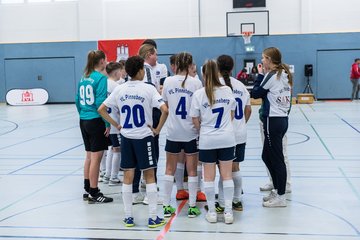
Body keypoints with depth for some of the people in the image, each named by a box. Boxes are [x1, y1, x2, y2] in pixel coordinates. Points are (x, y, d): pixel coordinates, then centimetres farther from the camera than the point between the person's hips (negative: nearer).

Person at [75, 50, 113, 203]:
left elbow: (78, 100, 12)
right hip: (96, 121, -8)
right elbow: (100, 103, -18)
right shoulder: (101, 78, -12)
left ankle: (88, 190, 25)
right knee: (96, 158, -1)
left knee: (89, 156, 16)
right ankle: (94, 194, 6)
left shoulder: (84, 78, 10)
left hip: (84, 121, 8)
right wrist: (107, 123, -14)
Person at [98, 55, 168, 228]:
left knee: (128, 176, 9)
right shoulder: (148, 89, -10)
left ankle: (128, 217, 16)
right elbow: (164, 110, -19)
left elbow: (101, 109, 5)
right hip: (144, 136, -3)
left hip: (126, 136, 4)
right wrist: (158, 129, -6)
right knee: (149, 176, 5)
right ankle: (153, 217, 8)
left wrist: (116, 125, 10)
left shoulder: (119, 89, 2)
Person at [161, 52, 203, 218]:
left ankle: (166, 206, 17)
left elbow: (165, 105, 7)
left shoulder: (168, 81, -2)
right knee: (192, 170, 8)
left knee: (170, 169, 13)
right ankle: (192, 207, 13)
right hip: (190, 131, -2)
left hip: (173, 131, 2)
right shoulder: (196, 83, -9)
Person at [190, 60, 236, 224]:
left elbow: (195, 120, -3)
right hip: (227, 139, 2)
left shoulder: (199, 94, -9)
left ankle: (212, 212, 15)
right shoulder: (228, 90, -2)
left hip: (207, 141, -2)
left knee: (209, 177, 9)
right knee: (227, 175, 8)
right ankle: (228, 211, 11)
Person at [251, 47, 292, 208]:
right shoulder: (284, 75, 11)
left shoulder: (271, 75, -13)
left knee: (276, 159, -1)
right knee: (267, 156, 19)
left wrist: (260, 75, 2)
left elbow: (255, 93, -6)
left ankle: (280, 197, 8)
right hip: (283, 119, 9)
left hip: (273, 121, -9)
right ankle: (277, 189, 27)